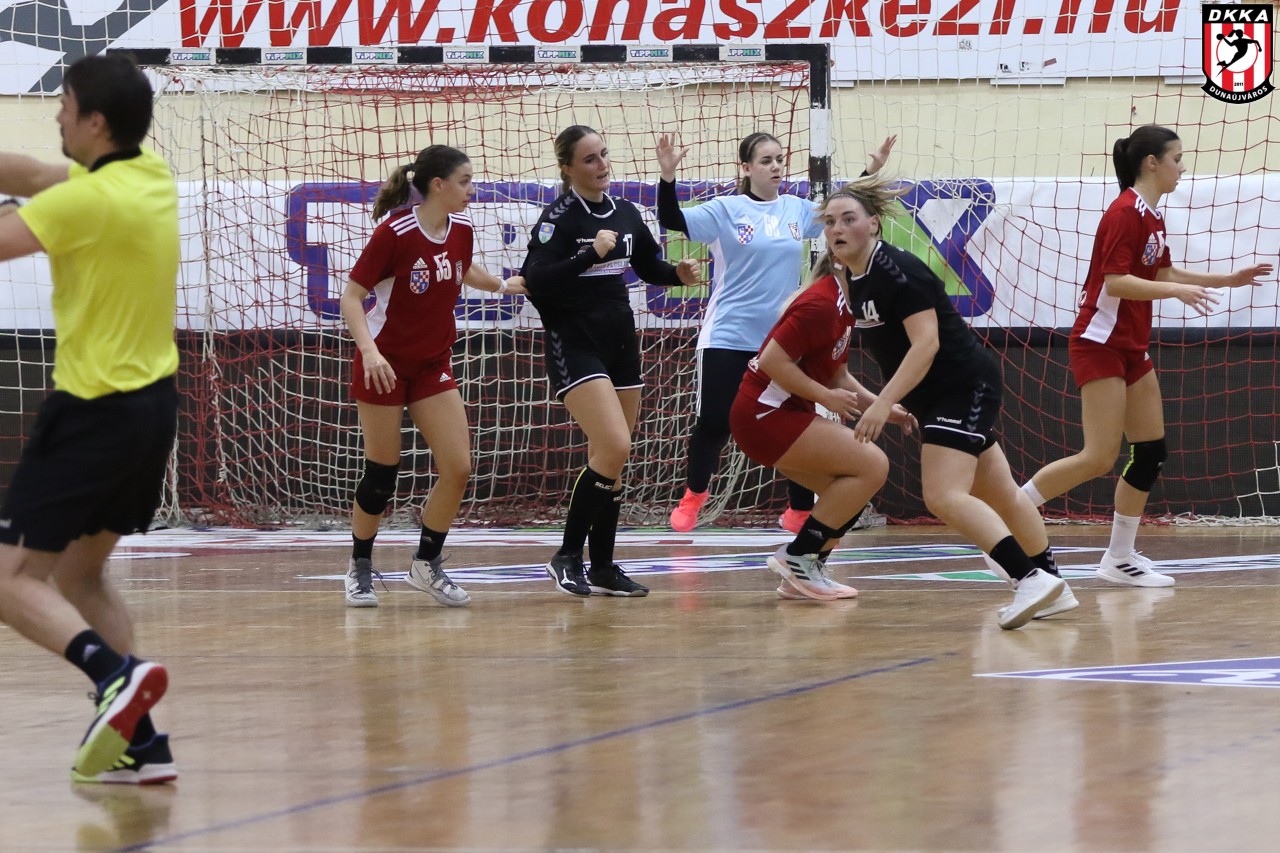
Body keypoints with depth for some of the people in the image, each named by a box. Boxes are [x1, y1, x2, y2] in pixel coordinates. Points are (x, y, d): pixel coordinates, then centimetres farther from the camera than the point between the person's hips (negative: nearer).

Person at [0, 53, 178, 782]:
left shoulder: (91, 200, -19)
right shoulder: (153, 176, 5)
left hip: (94, 413, -9)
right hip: (155, 404, 9)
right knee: (79, 573, 19)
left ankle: (115, 671, -26)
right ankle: (141, 744, 11)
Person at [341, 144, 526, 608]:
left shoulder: (461, 230, -2)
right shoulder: (394, 233, -21)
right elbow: (351, 297, -19)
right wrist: (369, 351, -32)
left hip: (433, 365, 6)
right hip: (385, 366, -6)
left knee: (458, 468, -5)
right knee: (381, 474, 1)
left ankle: (426, 564, 12)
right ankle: (360, 568, 21)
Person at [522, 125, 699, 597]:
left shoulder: (625, 213, 9)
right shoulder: (559, 217, -11)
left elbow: (649, 265, 23)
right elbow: (535, 279, -22)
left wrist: (679, 273, 3)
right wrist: (591, 253, -26)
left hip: (620, 343, 7)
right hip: (574, 344, -7)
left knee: (612, 462, 8)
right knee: (614, 448, -19)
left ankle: (603, 568, 15)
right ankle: (568, 556, -8)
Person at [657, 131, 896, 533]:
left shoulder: (798, 210, 6)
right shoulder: (726, 210, -6)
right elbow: (672, 220, -15)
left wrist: (871, 171, 9)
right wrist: (668, 176, -30)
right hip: (729, 338, -3)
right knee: (713, 424, 1)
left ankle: (800, 512, 13)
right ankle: (693, 496, 25)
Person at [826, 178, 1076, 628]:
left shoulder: (898, 270, -21)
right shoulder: (851, 279, 5)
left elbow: (926, 343, -27)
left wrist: (884, 402, -31)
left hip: (965, 385, -10)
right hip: (936, 400, 10)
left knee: (945, 496, -21)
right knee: (1000, 495, 15)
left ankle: (1033, 577, -24)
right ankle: (1053, 588, 24)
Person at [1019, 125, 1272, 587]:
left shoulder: (1151, 216, 12)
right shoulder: (1125, 213, -16)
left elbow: (1163, 273, 23)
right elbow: (1117, 282, -23)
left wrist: (1229, 279, 21)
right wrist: (1177, 291, -30)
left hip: (1131, 349, 10)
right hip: (1100, 345, -10)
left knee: (1150, 453, 6)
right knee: (1099, 458, -15)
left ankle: (1120, 558, 12)